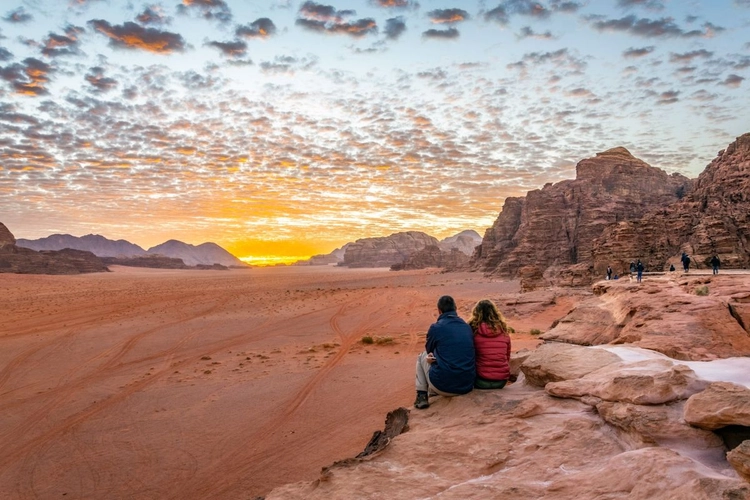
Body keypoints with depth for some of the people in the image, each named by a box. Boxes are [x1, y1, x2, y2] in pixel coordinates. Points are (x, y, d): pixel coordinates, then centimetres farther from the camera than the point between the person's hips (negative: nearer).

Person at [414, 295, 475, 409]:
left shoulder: (436, 327, -7)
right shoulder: (467, 327, 6)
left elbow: (429, 350, 11)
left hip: (443, 387, -5)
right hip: (467, 387, 5)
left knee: (422, 357, 21)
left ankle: (422, 396, 18)